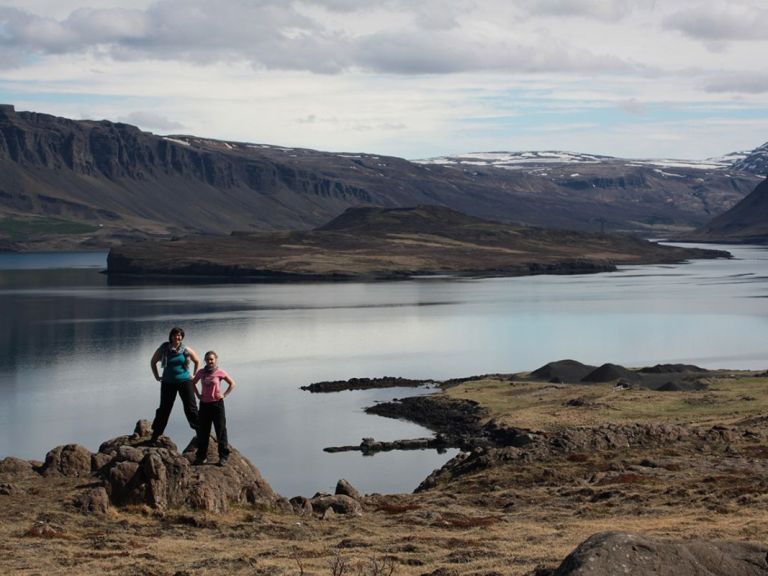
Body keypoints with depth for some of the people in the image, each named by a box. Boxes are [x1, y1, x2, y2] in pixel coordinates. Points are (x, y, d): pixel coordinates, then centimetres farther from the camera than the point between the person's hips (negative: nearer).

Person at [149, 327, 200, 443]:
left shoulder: (186, 350, -3)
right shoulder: (163, 349, -3)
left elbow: (197, 361, 14)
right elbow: (153, 362, 13)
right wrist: (157, 377, 7)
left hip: (184, 381, 0)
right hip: (168, 383, 0)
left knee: (190, 408, 0)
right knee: (164, 409, 4)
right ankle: (155, 436, 11)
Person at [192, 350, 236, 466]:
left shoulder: (220, 372, -6)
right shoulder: (201, 372, 3)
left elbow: (232, 384, 2)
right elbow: (193, 383, 21)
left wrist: (224, 395, -5)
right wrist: (197, 394, 9)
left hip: (217, 404, -4)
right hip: (204, 404, 4)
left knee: (221, 431, 1)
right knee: (202, 431, 8)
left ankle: (223, 456, 8)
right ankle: (201, 456, 18)